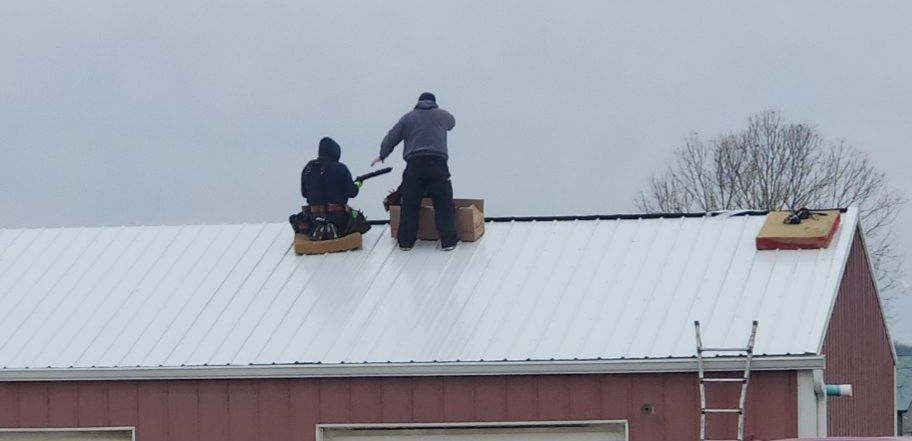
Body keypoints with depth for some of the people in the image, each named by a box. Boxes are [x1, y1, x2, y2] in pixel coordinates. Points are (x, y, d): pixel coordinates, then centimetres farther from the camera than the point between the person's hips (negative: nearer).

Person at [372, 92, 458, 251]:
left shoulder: (408, 117, 15)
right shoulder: (442, 115, 15)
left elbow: (391, 138, 16)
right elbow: (451, 123, 39)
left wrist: (382, 155, 32)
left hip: (414, 165, 1)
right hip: (437, 164, -1)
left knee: (410, 205, 8)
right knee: (443, 205, 4)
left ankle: (405, 241, 9)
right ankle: (448, 241, 0)